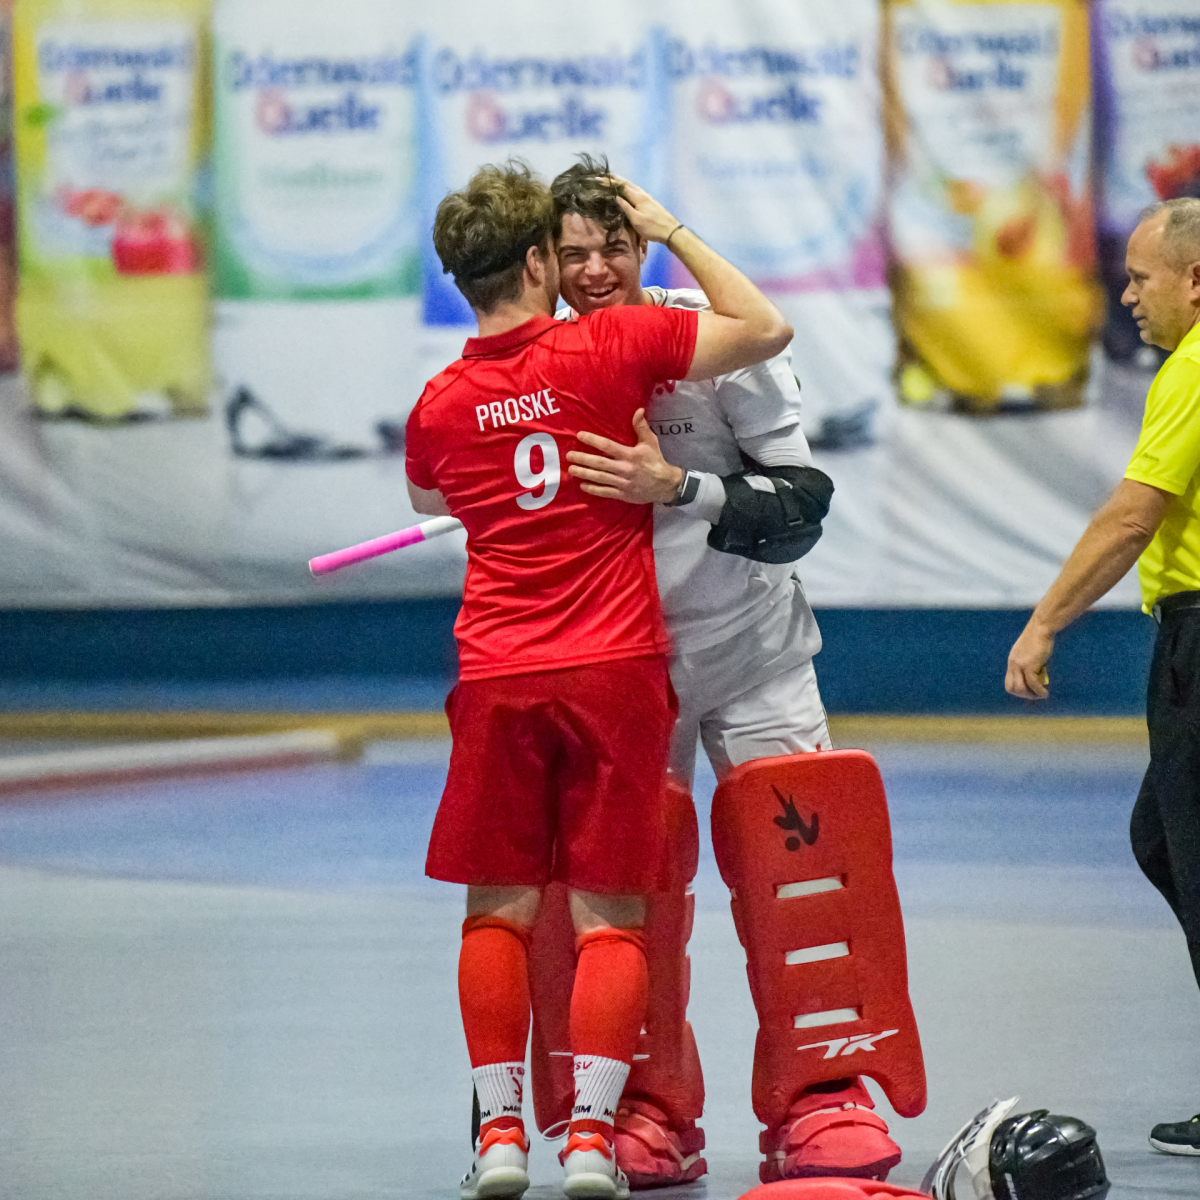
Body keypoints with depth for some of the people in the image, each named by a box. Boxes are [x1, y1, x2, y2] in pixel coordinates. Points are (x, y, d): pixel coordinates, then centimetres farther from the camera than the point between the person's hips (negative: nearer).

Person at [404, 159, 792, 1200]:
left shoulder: (440, 405, 3)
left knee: (499, 908, 10)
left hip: (497, 679, 2)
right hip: (616, 672, -2)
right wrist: (675, 233, 7)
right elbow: (765, 330, -1)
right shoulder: (613, 346, -7)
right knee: (608, 912, 2)